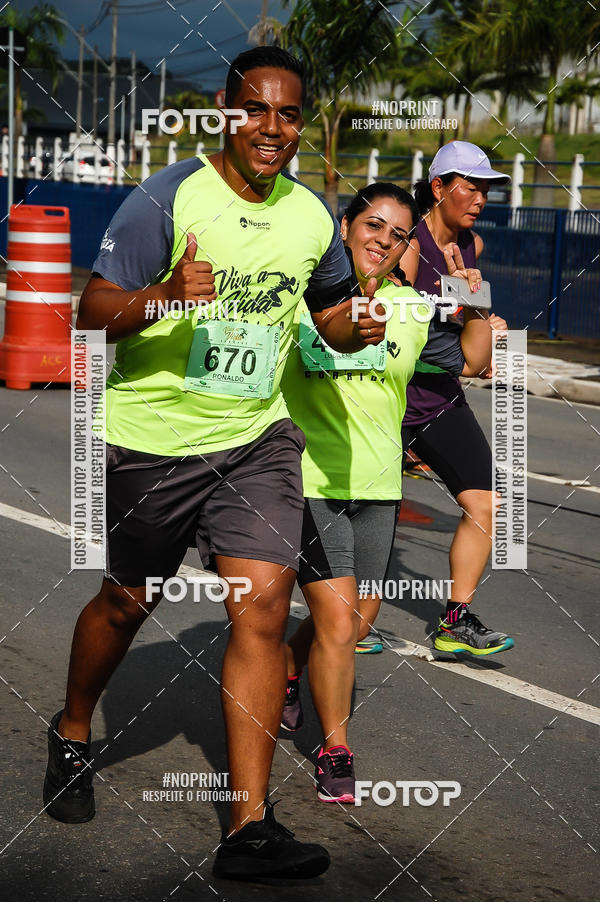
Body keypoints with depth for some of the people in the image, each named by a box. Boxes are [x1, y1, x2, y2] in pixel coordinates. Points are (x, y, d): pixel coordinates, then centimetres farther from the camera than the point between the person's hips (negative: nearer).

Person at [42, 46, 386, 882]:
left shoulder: (313, 216, 2)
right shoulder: (166, 199, -13)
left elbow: (330, 306, 19)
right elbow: (92, 312, -15)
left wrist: (356, 330, -4)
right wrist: (162, 296, -35)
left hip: (258, 438, 3)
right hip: (155, 437, -3)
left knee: (265, 603, -10)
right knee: (128, 601, 12)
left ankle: (249, 828, -6)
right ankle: (71, 734, 43)